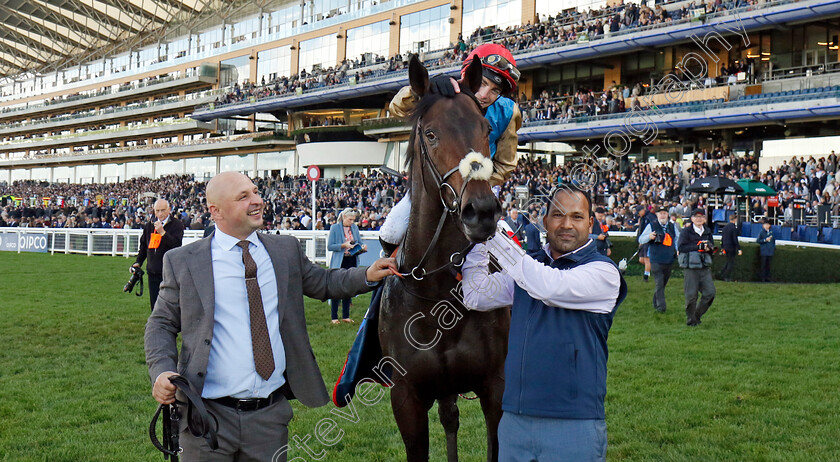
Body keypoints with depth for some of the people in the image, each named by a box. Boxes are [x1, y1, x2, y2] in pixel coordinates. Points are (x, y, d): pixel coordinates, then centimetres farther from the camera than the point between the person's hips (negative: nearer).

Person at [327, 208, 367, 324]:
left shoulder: (355, 228, 11)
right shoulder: (335, 228, -4)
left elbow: (359, 243, 15)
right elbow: (329, 246, -8)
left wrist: (362, 248, -7)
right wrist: (343, 245, -20)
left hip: (352, 262, 5)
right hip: (339, 263, -5)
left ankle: (345, 316, 18)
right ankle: (334, 317, 3)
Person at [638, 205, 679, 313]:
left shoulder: (672, 226, 10)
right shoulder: (651, 226, 0)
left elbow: (678, 239, 26)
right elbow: (641, 240, 0)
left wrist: (678, 250, 9)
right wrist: (649, 237, -21)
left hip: (669, 260, 4)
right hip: (656, 261, -4)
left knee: (663, 283, 13)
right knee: (659, 284, -12)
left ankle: (656, 303, 29)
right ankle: (661, 306, -12)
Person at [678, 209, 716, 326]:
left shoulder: (707, 231, 15)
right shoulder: (686, 231, -1)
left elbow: (712, 247, 17)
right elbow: (681, 247, -13)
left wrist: (709, 248, -8)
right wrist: (698, 246, -17)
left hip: (705, 267, 5)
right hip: (690, 267, -5)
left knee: (710, 292, -2)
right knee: (691, 295, -3)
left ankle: (697, 315, 17)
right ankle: (691, 320, 12)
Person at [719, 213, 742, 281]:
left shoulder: (725, 227, 8)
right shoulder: (734, 228, -15)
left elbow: (722, 238, 14)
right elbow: (735, 240, -18)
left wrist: (722, 247, 21)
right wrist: (739, 249, -16)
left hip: (725, 247, 7)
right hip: (732, 247, -7)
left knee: (728, 261, 21)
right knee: (731, 262, 2)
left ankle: (722, 273, 13)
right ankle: (727, 277, 3)